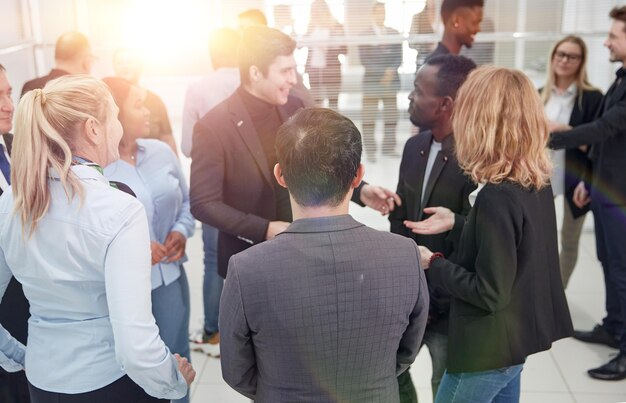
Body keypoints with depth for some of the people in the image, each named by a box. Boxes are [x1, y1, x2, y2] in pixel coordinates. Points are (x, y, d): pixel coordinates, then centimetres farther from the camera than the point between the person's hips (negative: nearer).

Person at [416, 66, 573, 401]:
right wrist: (456, 223, 8)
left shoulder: (496, 197, -27)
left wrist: (432, 264, -13)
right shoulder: (538, 181, -2)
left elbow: (490, 293, -24)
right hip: (516, 340, 9)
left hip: (487, 351, -9)